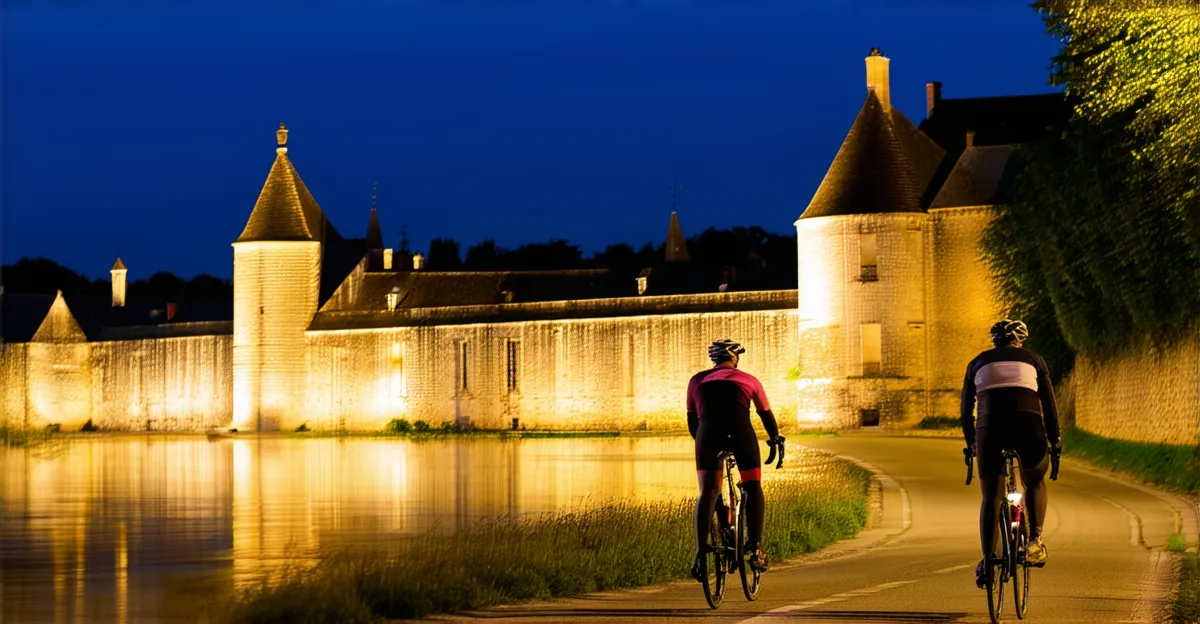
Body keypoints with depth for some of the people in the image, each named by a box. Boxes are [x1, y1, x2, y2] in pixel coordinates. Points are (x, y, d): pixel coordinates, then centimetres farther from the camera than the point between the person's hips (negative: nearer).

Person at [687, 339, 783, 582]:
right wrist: (775, 439, 51)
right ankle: (756, 548, 2)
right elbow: (767, 416, 33)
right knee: (753, 489, 15)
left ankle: (700, 553, -10)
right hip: (740, 432, -1)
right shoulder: (749, 380, 23)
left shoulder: (697, 380, 26)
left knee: (708, 493, 6)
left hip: (709, 434, 1)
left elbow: (692, 422, 29)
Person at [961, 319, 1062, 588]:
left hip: (990, 428, 0)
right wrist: (1054, 440, 25)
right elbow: (1049, 403, 17)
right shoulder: (1032, 359, 20)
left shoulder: (978, 362, 23)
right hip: (1029, 426, 0)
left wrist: (971, 442, 34)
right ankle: (1035, 541, 8)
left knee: (991, 496, 13)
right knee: (1035, 483, 26)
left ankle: (987, 560, 4)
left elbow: (966, 408, 23)